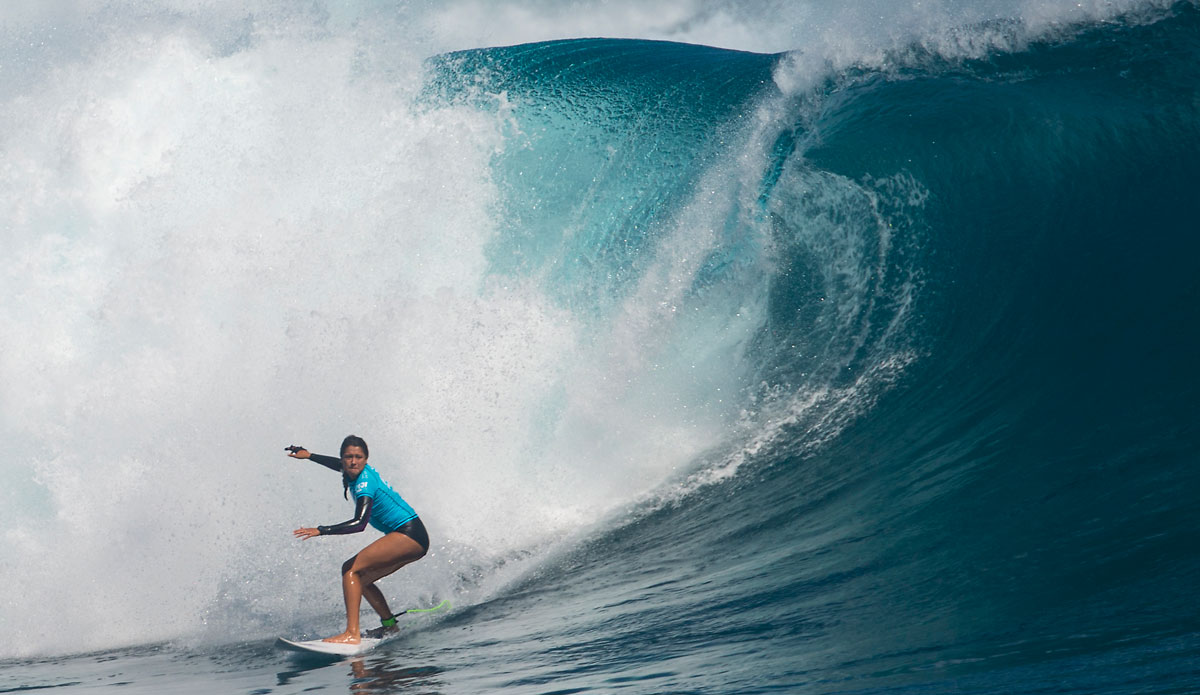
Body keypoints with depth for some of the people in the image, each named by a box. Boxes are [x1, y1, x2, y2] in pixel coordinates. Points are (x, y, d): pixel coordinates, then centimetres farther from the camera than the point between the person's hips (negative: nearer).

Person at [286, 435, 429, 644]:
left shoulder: (365, 483, -17)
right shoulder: (360, 471, 9)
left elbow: (359, 523, -31)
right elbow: (341, 465, 34)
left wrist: (321, 530, -35)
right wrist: (308, 455, 40)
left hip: (409, 535, -10)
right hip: (413, 540, 10)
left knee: (351, 569, -18)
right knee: (360, 578, 15)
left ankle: (352, 633, -29)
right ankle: (390, 625, 14)